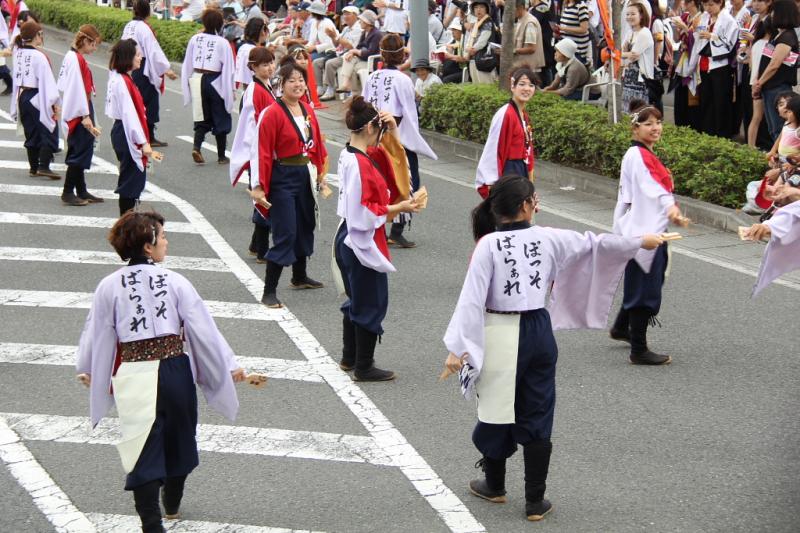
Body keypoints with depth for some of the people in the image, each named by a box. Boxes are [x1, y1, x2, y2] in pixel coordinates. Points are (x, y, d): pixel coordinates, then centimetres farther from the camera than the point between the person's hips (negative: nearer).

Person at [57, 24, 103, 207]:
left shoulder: (73, 57, 12)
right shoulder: (76, 60, -17)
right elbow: (77, 89, -20)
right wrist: (85, 116, -20)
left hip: (77, 114, 10)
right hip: (79, 114, -10)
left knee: (81, 153, 14)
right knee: (79, 152, -5)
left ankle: (81, 191, 21)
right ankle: (68, 192, -1)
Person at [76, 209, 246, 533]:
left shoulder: (109, 287, -4)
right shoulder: (174, 281, -6)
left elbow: (97, 333, 6)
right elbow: (203, 327, -4)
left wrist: (87, 370, 23)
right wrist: (229, 365, 6)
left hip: (134, 377, -1)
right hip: (175, 369, 1)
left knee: (144, 448, 3)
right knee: (178, 437, 23)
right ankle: (172, 503, 43)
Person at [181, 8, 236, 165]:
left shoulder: (194, 39, 0)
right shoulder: (222, 43, -10)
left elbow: (187, 64, 7)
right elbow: (228, 68, -8)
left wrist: (187, 82, 18)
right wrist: (230, 89, 0)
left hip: (197, 80, 3)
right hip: (215, 81, -3)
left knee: (202, 118, 12)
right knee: (220, 120, 11)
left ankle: (197, 147, -12)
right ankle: (221, 156, 17)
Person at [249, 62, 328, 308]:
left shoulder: (308, 111, 5)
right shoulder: (272, 114, -16)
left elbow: (317, 144, 14)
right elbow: (263, 153, -18)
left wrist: (321, 172, 9)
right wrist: (259, 186, -20)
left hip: (305, 177, 8)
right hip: (282, 179, -8)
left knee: (305, 226, 21)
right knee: (285, 235, -10)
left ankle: (300, 277, 41)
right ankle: (269, 292, -4)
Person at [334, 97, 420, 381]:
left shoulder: (350, 155, 7)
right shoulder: (359, 163, -22)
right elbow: (362, 211, -24)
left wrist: (393, 130, 7)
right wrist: (397, 208, -16)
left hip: (348, 240, 10)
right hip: (362, 241, -10)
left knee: (357, 301, 21)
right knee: (372, 304, 1)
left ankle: (349, 358, 33)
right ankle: (364, 366, 10)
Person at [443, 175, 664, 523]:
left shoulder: (488, 245, -12)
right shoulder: (548, 239, -3)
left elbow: (472, 299, -16)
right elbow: (594, 243, 9)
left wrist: (457, 348, -15)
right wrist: (640, 241, 24)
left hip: (499, 337, -2)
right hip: (538, 333, 2)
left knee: (497, 412, 15)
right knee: (536, 417, 8)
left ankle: (494, 485, 33)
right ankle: (535, 501, 11)